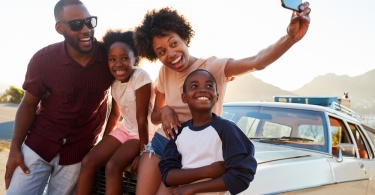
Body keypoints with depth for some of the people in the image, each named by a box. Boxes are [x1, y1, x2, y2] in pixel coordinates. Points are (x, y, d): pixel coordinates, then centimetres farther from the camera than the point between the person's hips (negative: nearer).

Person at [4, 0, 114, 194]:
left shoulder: (109, 56, -14)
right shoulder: (43, 59, -14)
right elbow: (28, 105, -4)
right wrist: (15, 148, -7)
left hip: (78, 151, 1)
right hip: (38, 144, 0)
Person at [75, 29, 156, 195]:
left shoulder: (141, 77, -23)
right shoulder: (115, 82, -1)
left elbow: (142, 119, -22)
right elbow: (115, 114, 11)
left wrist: (143, 152, -20)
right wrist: (103, 142, 12)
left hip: (144, 133, -7)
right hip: (125, 129, 7)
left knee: (113, 166, -26)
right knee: (88, 162, -6)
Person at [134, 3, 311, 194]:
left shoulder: (213, 67, -15)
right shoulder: (164, 72, 1)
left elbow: (257, 62, -33)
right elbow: (154, 117, 9)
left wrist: (290, 37, -52)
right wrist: (164, 111, -16)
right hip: (160, 142, 5)